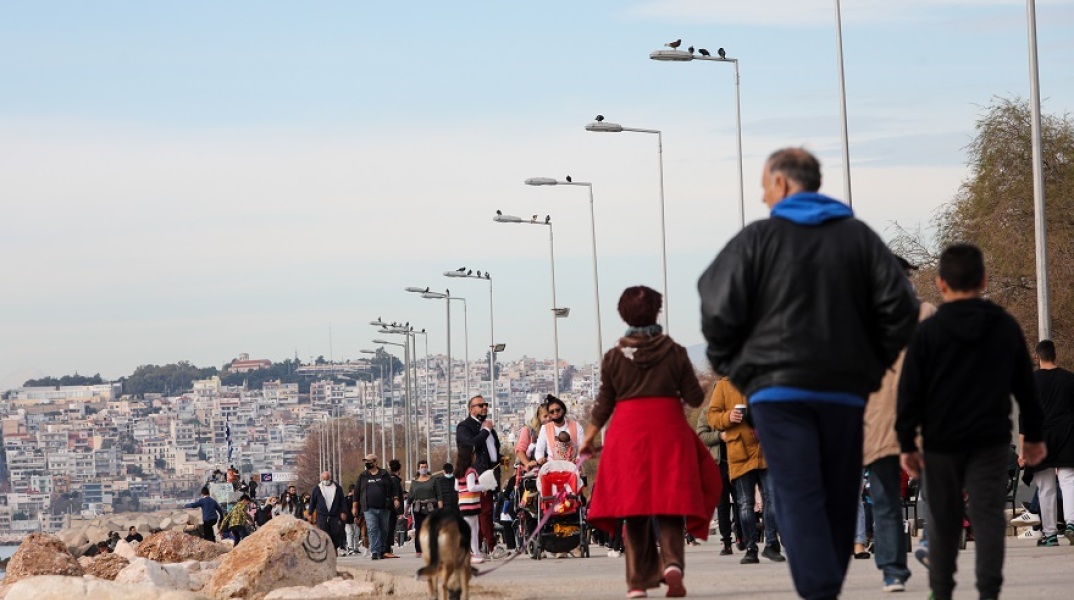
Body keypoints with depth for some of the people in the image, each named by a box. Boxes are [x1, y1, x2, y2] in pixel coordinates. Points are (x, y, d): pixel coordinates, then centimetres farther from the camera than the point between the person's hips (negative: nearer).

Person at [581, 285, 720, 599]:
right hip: (669, 432, -1)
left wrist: (589, 436, 19)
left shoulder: (614, 357, 1)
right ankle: (672, 562, -20)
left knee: (633, 507, 6)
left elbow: (604, 404, 6)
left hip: (627, 434, 1)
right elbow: (694, 397, 0)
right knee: (670, 504, 3)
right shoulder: (674, 352, -1)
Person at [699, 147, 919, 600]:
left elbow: (720, 310, -5)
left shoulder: (757, 238, 0)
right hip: (845, 389, 4)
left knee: (797, 496, -8)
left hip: (778, 388, -4)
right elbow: (900, 306, 2)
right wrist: (872, 363, 11)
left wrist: (729, 363, 10)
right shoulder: (859, 237, 10)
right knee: (839, 498, 11)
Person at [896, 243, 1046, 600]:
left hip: (942, 442, -1)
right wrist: (1033, 435, 19)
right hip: (991, 442, 1)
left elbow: (910, 393, -4)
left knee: (944, 520, 11)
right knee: (988, 516, -2)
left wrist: (907, 443, 2)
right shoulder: (1006, 328, 3)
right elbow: (1025, 387, 10)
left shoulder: (928, 332, -5)